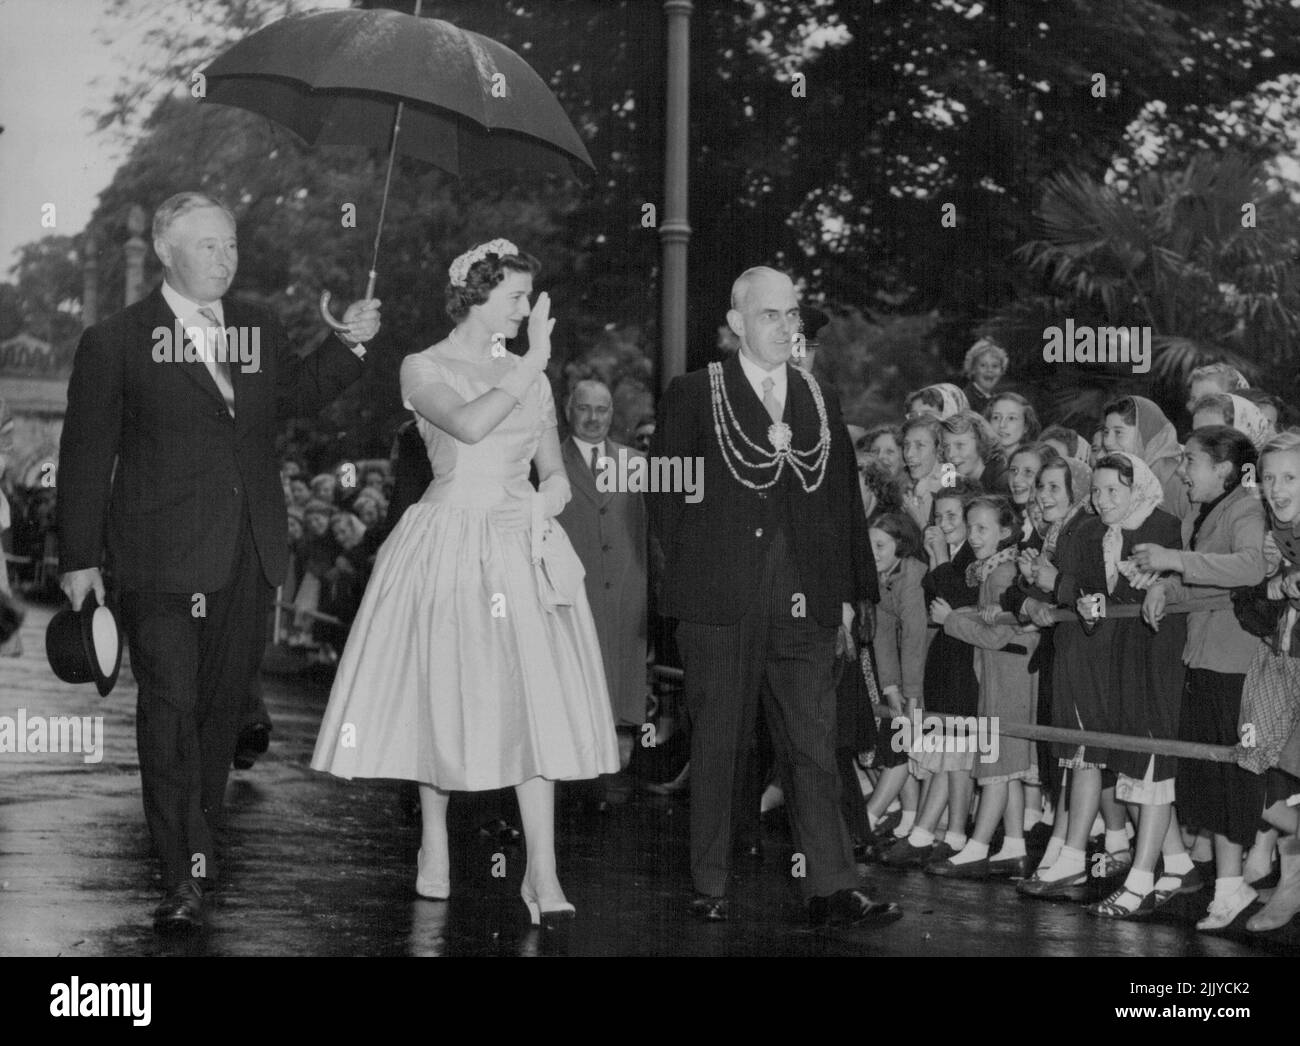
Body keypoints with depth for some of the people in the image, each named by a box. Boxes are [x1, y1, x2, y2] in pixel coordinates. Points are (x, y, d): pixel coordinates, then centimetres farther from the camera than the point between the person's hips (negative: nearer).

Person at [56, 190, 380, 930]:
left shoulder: (262, 330, 9)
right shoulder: (117, 343, -4)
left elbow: (294, 397, 27)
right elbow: (86, 455, -2)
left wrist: (349, 346, 12)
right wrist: (80, 557, -3)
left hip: (249, 560, 5)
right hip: (163, 561, -5)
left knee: (225, 702, 15)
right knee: (170, 709, -7)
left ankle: (199, 838, 36)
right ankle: (186, 874, -4)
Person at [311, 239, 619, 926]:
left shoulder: (529, 375, 14)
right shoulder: (423, 369, 0)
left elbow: (556, 475, 15)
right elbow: (468, 425, -21)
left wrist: (545, 504, -7)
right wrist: (534, 361, -17)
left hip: (521, 549, 3)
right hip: (447, 546, -3)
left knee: (533, 701, -8)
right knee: (442, 695, 4)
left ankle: (542, 874, -10)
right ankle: (434, 848, 23)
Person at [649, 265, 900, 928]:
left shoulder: (820, 402, 16)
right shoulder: (692, 396, 4)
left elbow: (844, 503, 16)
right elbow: (667, 498, 2)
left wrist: (849, 593, 12)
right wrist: (697, 569, -5)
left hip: (804, 605, 3)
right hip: (719, 604, -3)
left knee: (814, 747, 0)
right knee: (716, 748, 4)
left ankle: (831, 888, 1)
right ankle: (709, 887, 13)